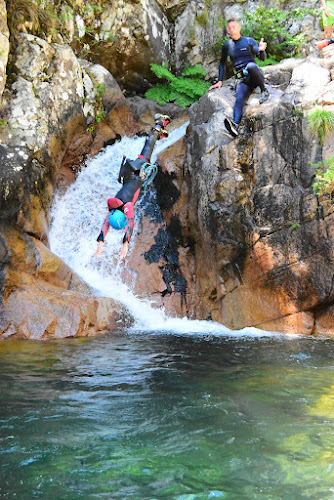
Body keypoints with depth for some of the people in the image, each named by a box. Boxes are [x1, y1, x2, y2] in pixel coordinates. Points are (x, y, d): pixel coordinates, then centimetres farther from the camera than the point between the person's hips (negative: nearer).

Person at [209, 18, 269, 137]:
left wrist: (261, 50, -25)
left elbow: (263, 58, -2)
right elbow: (222, 63, 27)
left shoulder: (249, 41, 6)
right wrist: (220, 81, 18)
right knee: (239, 99, -29)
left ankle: (264, 91, -22)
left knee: (250, 65, -38)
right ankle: (235, 124, -54)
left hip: (255, 75, -2)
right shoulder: (227, 46, 16)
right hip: (243, 80, 2)